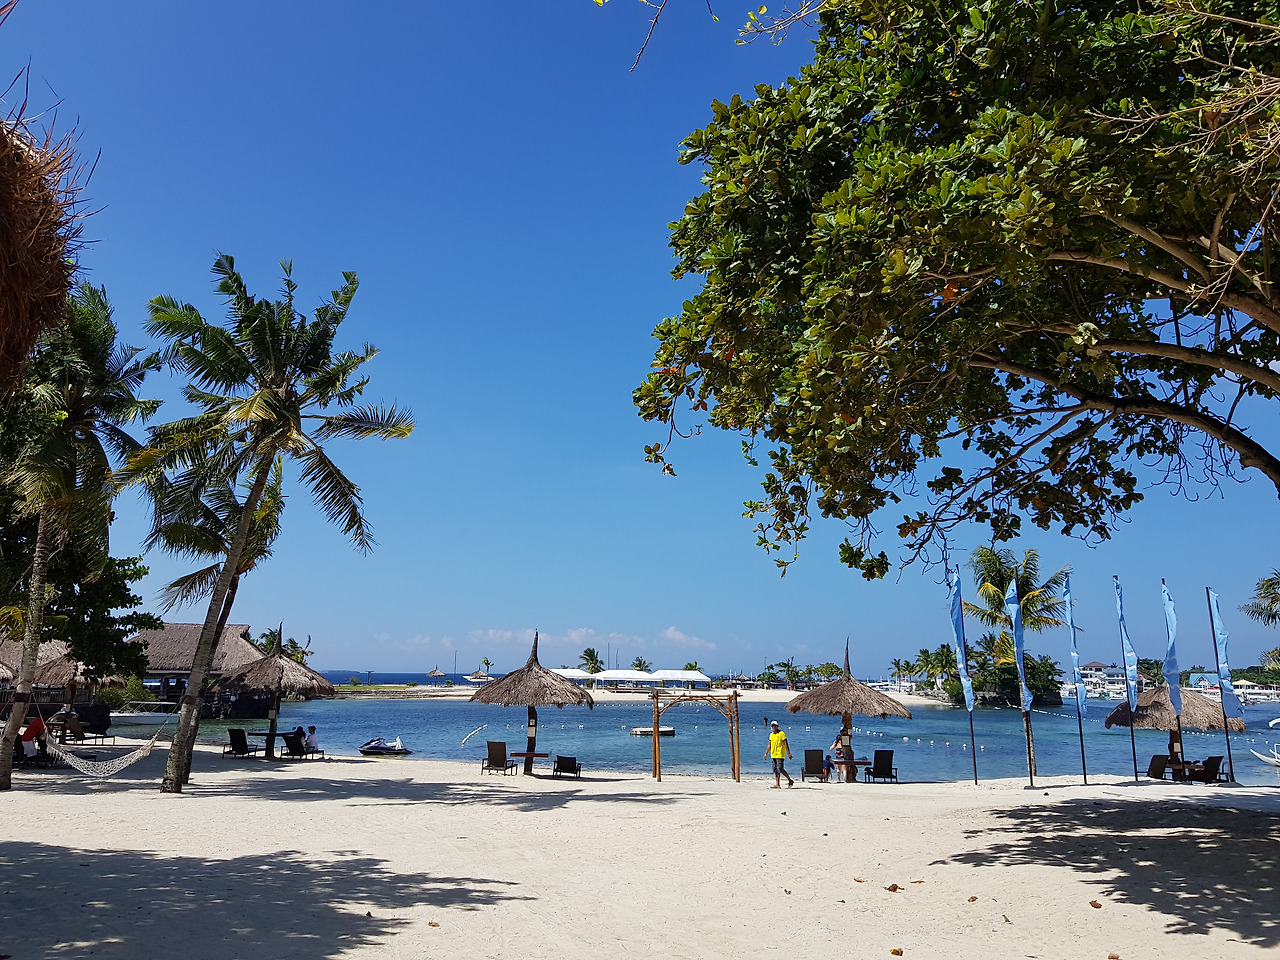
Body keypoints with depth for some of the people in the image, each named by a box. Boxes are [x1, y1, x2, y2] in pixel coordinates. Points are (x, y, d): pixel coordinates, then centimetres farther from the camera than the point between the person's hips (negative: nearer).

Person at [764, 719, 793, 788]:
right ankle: (777, 785, 9)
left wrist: (789, 753, -15)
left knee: (780, 769, -11)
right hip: (773, 755, 7)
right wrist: (766, 753, 17)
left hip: (780, 755, -7)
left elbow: (786, 744, -11)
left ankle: (790, 780, 6)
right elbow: (769, 745, 20)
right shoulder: (771, 735, 13)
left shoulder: (781, 734, -8)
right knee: (775, 770, 6)